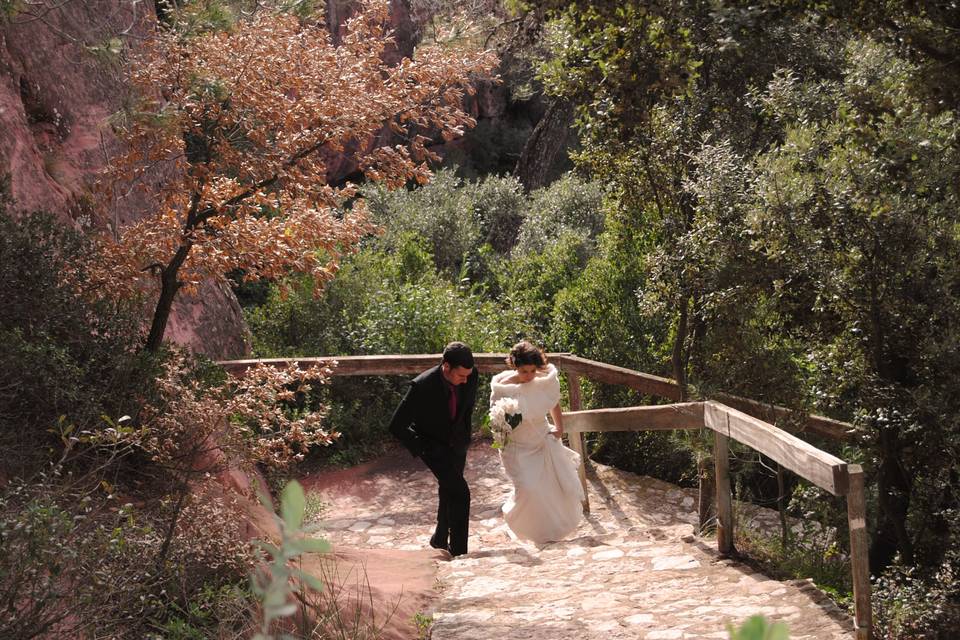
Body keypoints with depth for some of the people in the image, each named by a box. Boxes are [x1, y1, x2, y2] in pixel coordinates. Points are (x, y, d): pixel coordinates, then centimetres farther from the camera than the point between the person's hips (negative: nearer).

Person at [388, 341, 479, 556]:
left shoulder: (471, 376, -19)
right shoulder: (422, 386, -34)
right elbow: (397, 426, -26)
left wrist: (465, 432, 9)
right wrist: (421, 450, -22)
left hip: (457, 442, 6)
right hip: (433, 445, -5)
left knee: (449, 491, 21)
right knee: (459, 492, -17)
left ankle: (440, 539, 42)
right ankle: (458, 552, -7)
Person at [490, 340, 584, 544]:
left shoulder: (547, 381, -12)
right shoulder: (503, 387, -20)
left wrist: (559, 428, 11)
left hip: (545, 441, 3)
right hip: (518, 447, -3)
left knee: (563, 484, 4)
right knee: (527, 488, -18)